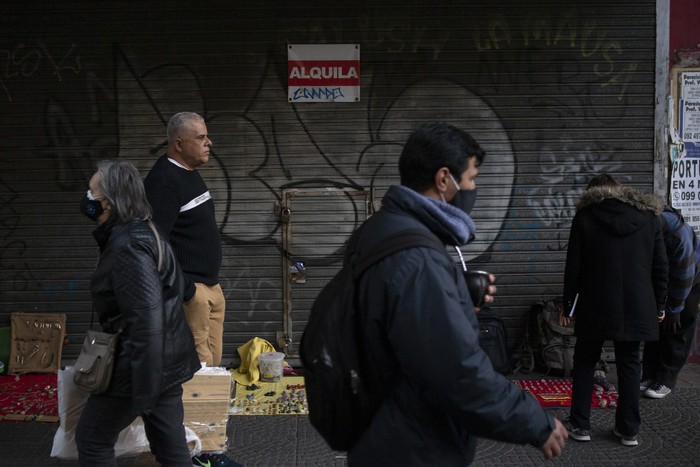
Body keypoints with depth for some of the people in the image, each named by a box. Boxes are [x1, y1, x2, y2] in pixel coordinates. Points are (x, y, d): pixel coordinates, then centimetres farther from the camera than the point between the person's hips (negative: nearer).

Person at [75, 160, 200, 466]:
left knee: (92, 440, 9)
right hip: (166, 359, 9)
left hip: (143, 364, -9)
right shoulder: (142, 232, 11)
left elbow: (146, 317, -27)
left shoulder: (126, 246, -20)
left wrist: (143, 390, -26)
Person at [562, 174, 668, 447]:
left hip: (596, 306, -2)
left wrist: (568, 305, 5)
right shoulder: (649, 217, 6)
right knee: (629, 365, 11)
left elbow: (574, 267, -3)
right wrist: (658, 304, 14)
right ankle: (629, 430, 15)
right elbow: (661, 267, 6)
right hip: (636, 308, 2)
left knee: (584, 363, 11)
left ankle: (580, 425, 13)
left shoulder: (585, 217, -1)